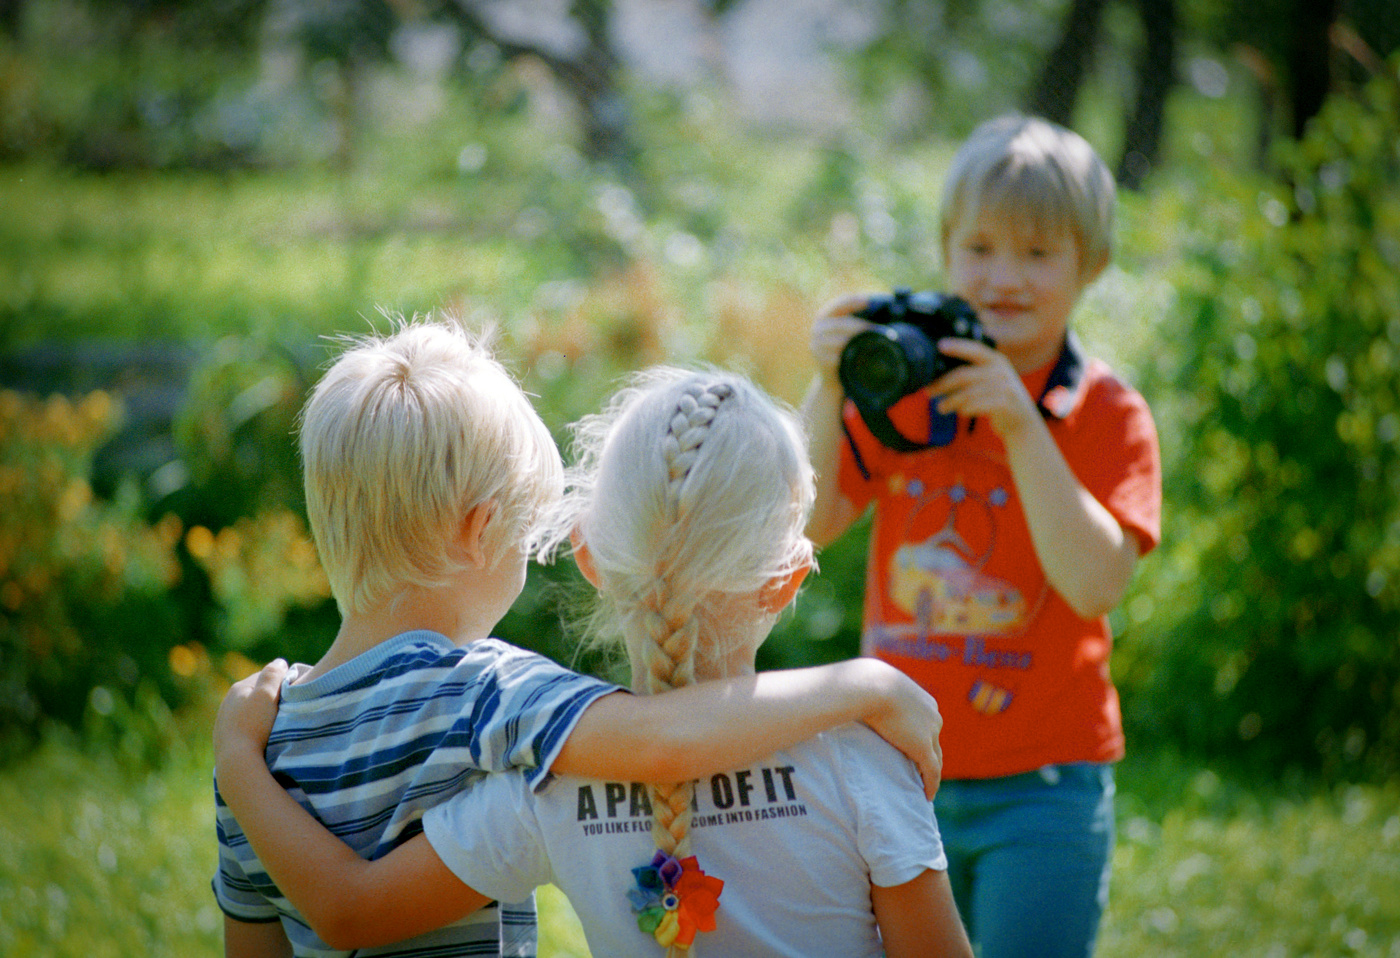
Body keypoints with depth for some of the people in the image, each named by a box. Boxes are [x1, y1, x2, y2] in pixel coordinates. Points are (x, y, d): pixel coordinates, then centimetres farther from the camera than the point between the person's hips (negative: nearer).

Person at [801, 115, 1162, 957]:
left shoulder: (1108, 413, -4)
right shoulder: (900, 388, 5)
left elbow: (1097, 584, -17)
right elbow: (802, 529, -3)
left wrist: (1022, 426, -23)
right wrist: (829, 390, -14)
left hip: (1041, 788, -3)